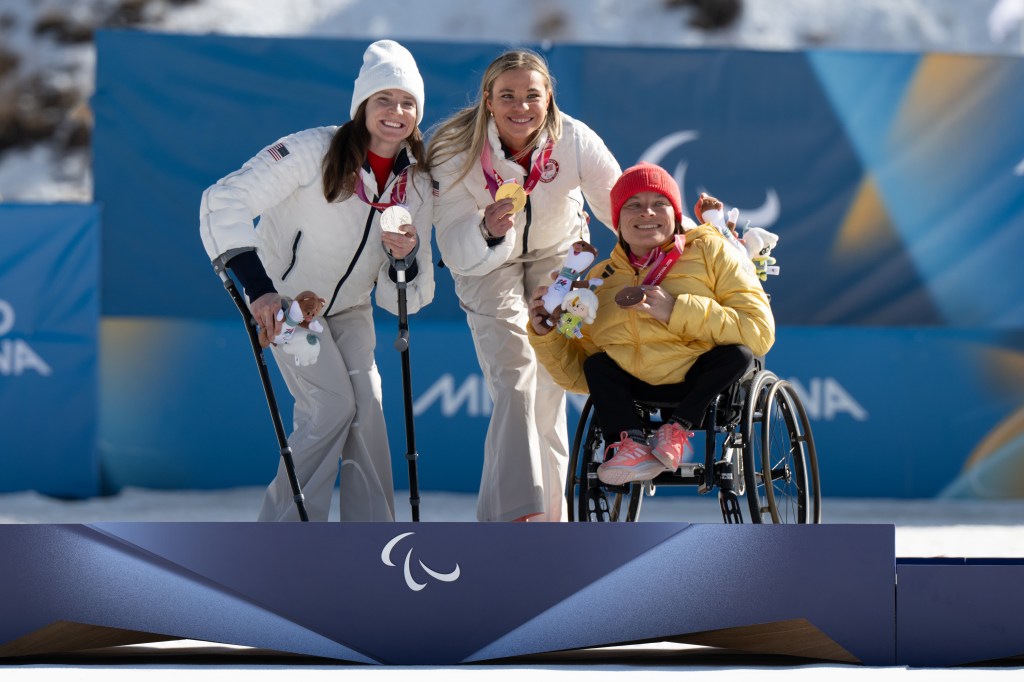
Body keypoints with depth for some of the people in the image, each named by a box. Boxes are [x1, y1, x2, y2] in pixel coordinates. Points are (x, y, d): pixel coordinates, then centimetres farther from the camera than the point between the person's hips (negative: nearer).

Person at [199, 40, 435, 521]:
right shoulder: (315, 152, -25)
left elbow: (403, 300, -4)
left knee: (366, 407, -12)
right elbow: (224, 201, -33)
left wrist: (405, 258, -28)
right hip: (285, 299, -5)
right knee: (332, 404, -19)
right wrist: (257, 286, -43)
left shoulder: (416, 185, -8)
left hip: (348, 307, 5)